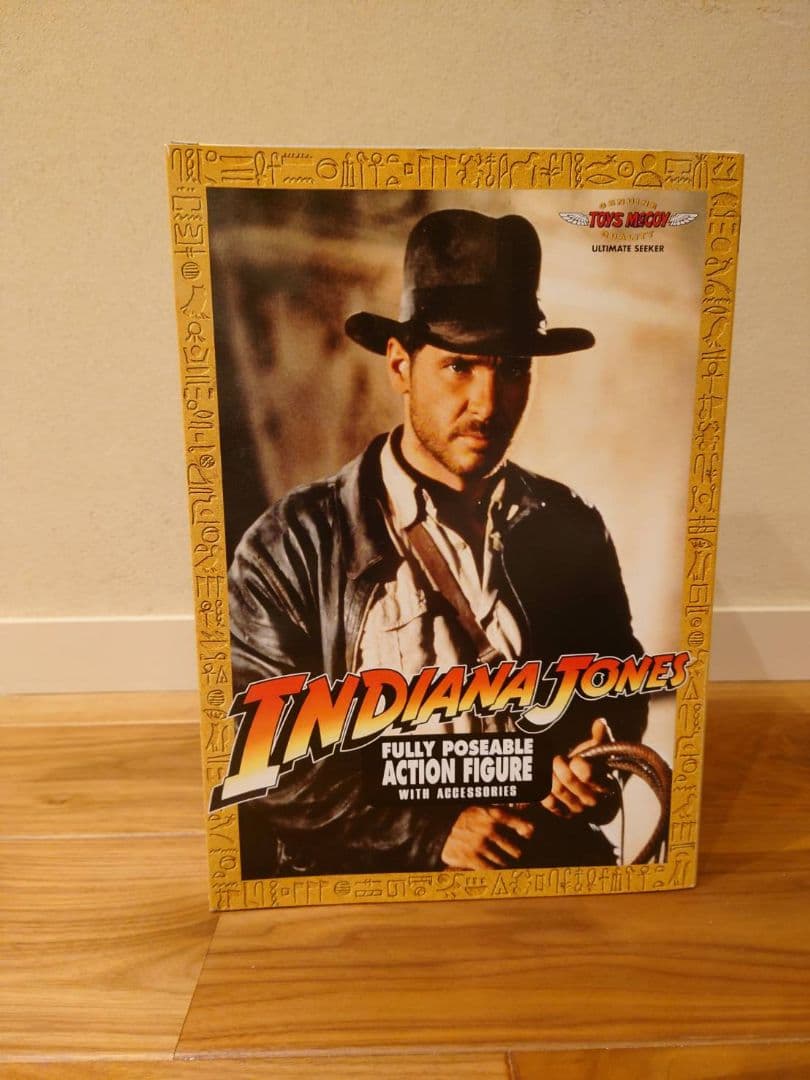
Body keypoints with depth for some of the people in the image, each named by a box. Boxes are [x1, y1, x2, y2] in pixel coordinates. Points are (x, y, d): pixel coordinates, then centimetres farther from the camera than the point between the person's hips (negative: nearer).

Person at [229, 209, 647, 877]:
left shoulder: (573, 530, 3)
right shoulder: (292, 545, -8)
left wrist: (594, 762, -4)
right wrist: (431, 832, -13)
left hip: (547, 860, 1)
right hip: (355, 870, 0)